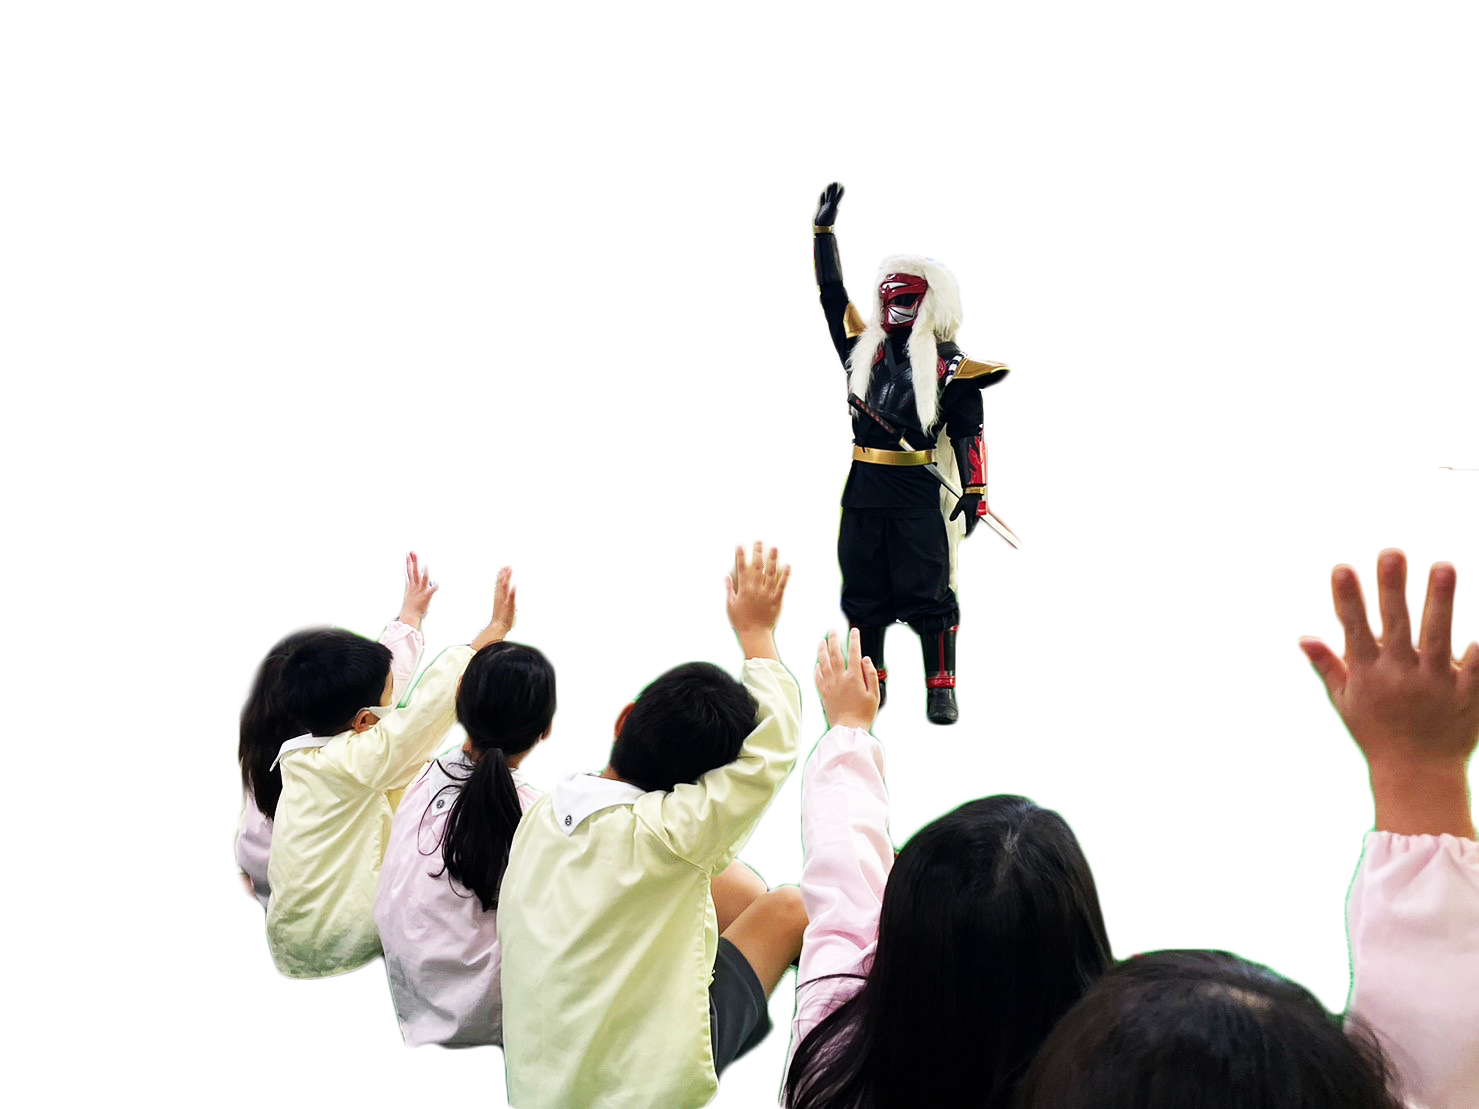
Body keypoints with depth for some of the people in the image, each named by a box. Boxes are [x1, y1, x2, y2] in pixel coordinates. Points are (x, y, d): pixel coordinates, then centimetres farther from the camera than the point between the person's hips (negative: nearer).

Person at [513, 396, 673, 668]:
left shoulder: (640, 506, -5)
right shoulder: (577, 490, 3)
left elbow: (654, 558, -6)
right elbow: (535, 471, 12)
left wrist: (635, 605, -14)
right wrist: (523, 431, 1)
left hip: (622, 592, -1)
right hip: (584, 592, 1)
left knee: (652, 651, -14)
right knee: (592, 655, -21)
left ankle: (617, 636, 19)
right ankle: (597, 635, 17)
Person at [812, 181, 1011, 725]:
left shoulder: (948, 362, 0)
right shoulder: (865, 347, 13)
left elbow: (969, 428, -3)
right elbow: (832, 294, 18)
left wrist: (974, 487, -11)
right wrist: (825, 231, 14)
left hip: (917, 491, -5)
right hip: (863, 486, 5)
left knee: (929, 590, -6)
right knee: (862, 588, 9)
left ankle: (941, 690, 3)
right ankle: (870, 683, 21)